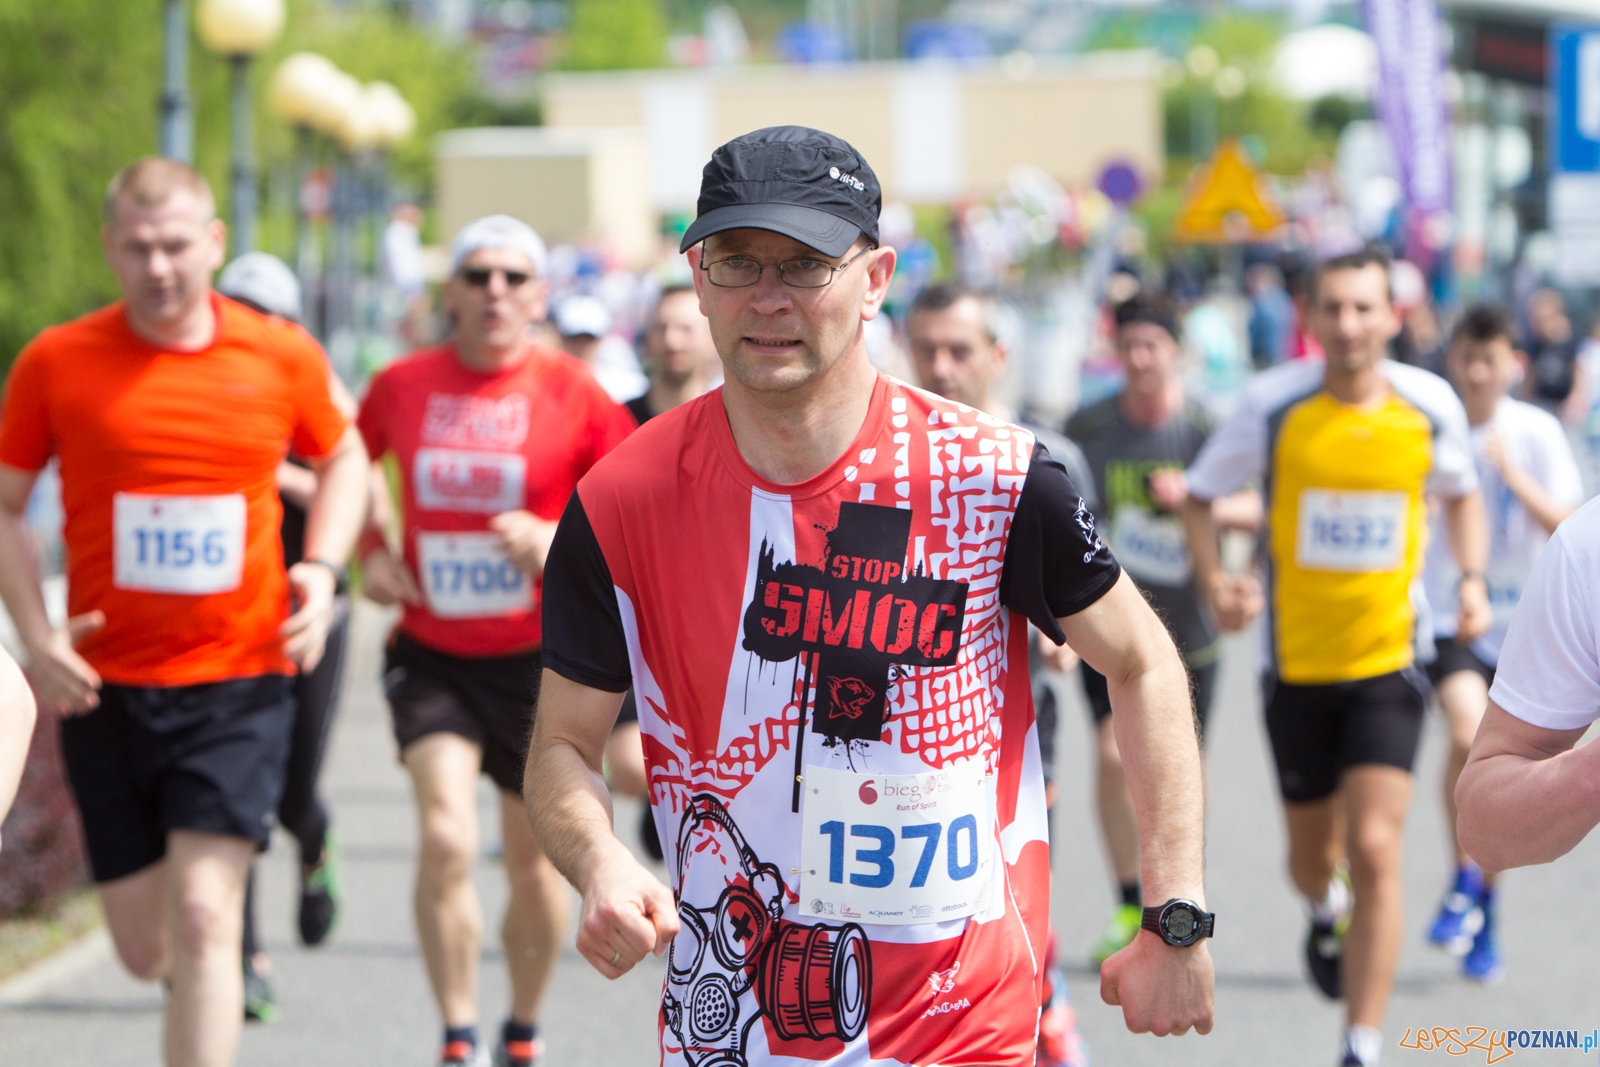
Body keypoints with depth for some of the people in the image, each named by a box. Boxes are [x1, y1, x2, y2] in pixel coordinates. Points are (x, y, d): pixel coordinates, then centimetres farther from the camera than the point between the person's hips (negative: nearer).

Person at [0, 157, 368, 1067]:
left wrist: (323, 566, 1)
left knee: (203, 920, -13)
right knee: (146, 947, 8)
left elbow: (343, 457, 18)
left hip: (239, 683, -1)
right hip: (106, 686, 1)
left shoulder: (283, 358, -1)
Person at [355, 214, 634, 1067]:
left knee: (534, 861, 10)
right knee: (447, 838, -19)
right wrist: (370, 552, 2)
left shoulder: (575, 395, -8)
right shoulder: (402, 385, -1)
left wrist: (563, 542, -20)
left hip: (539, 657, 0)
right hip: (431, 655, 1)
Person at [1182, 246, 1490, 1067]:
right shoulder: (1273, 405, -10)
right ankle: (1328, 913, 54)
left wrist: (1472, 580, -2)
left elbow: (1460, 495, 15)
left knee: (1375, 850, -15)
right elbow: (1201, 493, 3)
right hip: (1298, 663, 1)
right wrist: (1214, 581, -14)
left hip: (1388, 662, -1)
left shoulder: (1431, 406, -6)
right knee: (1312, 859, 14)